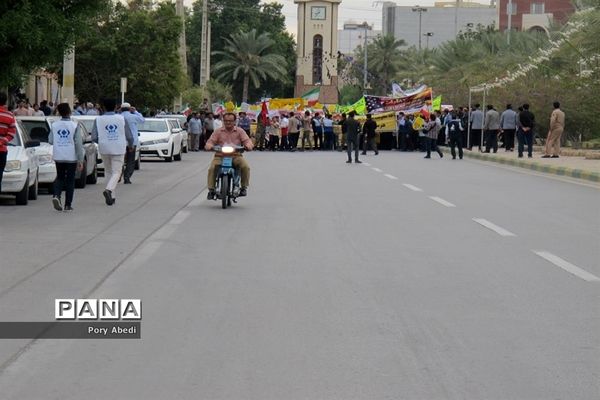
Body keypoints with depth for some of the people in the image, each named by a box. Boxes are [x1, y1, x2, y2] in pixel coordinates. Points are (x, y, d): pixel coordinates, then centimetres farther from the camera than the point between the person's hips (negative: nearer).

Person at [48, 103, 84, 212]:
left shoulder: (55, 125, -3)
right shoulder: (74, 125, -10)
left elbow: (50, 140, 3)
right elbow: (79, 143, -11)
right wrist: (80, 160, -7)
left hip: (58, 157, 2)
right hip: (71, 157, -2)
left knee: (60, 177, 16)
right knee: (70, 179, 8)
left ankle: (56, 195, -9)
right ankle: (68, 205, 8)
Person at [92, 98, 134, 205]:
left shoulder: (98, 120, -4)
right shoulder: (121, 119, -4)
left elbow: (94, 137, -7)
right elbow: (129, 136, 0)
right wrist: (130, 146, 20)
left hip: (104, 149, 2)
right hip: (118, 149, -2)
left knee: (108, 172, 16)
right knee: (116, 172, 1)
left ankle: (111, 197, 18)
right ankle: (108, 190, -25)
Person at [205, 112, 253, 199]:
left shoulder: (239, 131, 11)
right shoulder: (218, 131, 11)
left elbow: (247, 140, 2)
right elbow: (210, 141, 4)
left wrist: (248, 145, -23)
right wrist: (209, 146, -21)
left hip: (236, 156, 0)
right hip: (220, 156, 0)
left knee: (245, 167, -26)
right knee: (212, 168, -26)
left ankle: (244, 187, -10)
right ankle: (211, 190, -17)